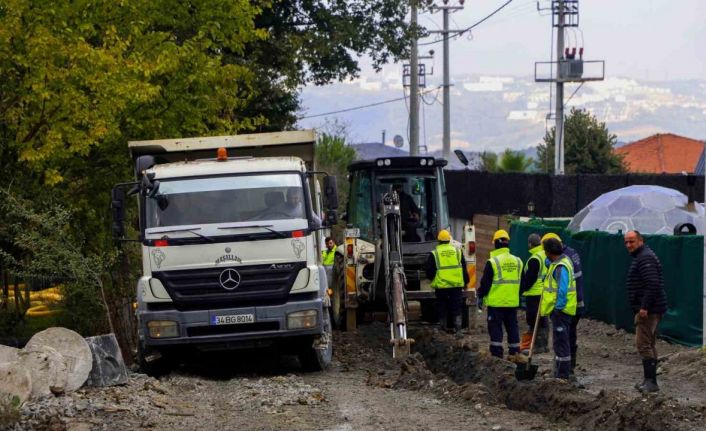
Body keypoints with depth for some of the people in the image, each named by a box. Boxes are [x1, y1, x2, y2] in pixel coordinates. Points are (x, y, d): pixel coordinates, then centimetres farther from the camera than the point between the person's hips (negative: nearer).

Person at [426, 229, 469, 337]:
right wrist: (465, 282, 19)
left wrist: (432, 279, 19)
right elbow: (464, 269, 8)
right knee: (456, 310, 5)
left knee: (442, 310, 10)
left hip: (441, 287, -1)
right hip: (457, 286, 1)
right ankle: (458, 330, -6)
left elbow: (429, 272, -2)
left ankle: (443, 330, 14)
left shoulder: (434, 254, -3)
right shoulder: (457, 251, 4)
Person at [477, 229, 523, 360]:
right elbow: (522, 282, 15)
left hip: (496, 302, -5)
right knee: (512, 326, 11)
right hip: (512, 302, 5)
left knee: (495, 327, 0)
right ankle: (514, 352, 13)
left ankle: (496, 353, -3)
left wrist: (480, 296, 3)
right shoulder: (517, 261, 7)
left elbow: (485, 282, -9)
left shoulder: (492, 262, -11)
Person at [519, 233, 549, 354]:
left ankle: (539, 345, -6)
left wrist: (521, 289, -6)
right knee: (543, 320, 14)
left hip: (535, 294, -9)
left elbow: (529, 278, -18)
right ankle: (544, 344, 19)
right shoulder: (546, 256, 11)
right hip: (546, 293, 9)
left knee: (534, 320, -5)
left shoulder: (534, 259, -17)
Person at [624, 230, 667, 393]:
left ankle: (650, 381, -15)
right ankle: (650, 381, 21)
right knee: (649, 344, 15)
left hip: (647, 310, -12)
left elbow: (653, 284, -25)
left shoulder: (645, 258, -15)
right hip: (650, 310, 12)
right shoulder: (641, 256, 20)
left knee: (643, 344, -13)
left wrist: (644, 307, -25)